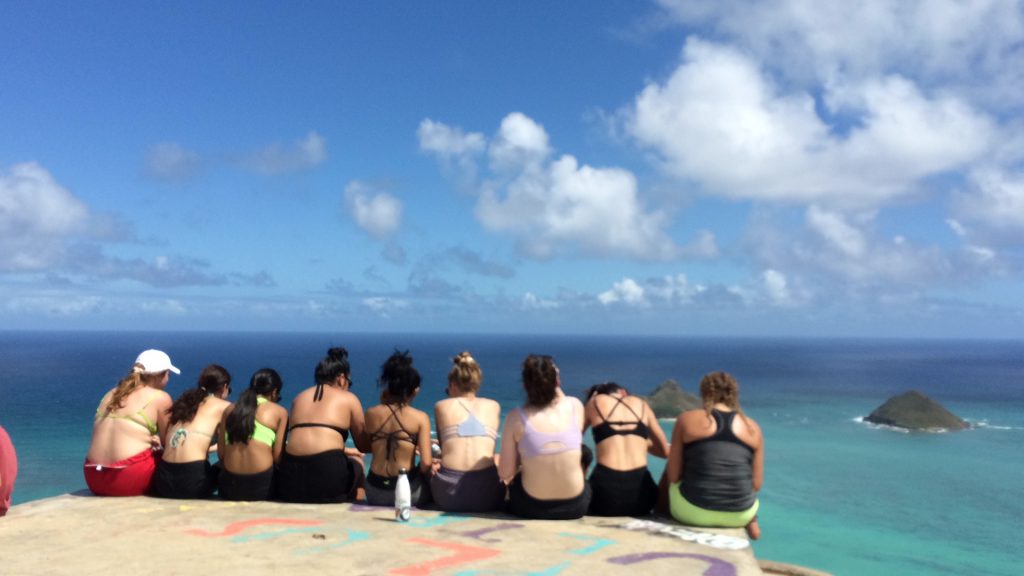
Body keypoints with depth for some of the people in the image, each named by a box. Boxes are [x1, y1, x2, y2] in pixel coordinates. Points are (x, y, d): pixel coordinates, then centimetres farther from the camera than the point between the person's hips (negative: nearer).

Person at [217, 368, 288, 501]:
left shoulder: (230, 410, 15)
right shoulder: (279, 412, 4)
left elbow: (221, 453, 12)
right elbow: (278, 456, 0)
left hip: (230, 484, 4)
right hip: (262, 483, -4)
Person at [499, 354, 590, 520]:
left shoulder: (516, 418, -12)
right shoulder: (575, 405, -7)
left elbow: (505, 473, -10)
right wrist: (557, 388, 14)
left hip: (532, 509, -1)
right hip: (576, 507, 1)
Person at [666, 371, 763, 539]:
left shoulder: (687, 419, -2)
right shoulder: (752, 427, 4)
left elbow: (673, 475, -2)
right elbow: (756, 483, 5)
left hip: (692, 510, -2)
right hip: (740, 514, 3)